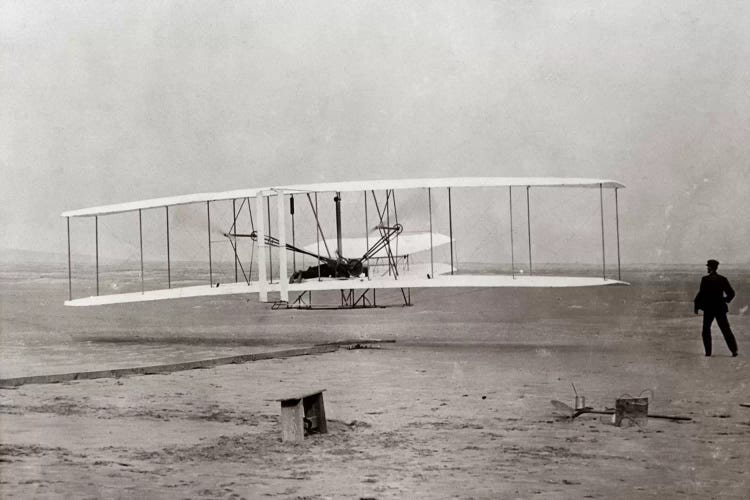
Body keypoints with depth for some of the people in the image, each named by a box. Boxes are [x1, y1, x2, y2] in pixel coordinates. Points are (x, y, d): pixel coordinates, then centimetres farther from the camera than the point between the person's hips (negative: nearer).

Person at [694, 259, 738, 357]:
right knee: (726, 330, 6)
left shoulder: (705, 279, -9)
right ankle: (734, 350, -2)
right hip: (721, 308, 3)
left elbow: (701, 293, -12)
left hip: (709, 308, -3)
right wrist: (726, 300, 24)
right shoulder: (723, 279, 3)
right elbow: (731, 293, 6)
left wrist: (696, 306, -3)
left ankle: (708, 351, 3)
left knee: (706, 330, 9)